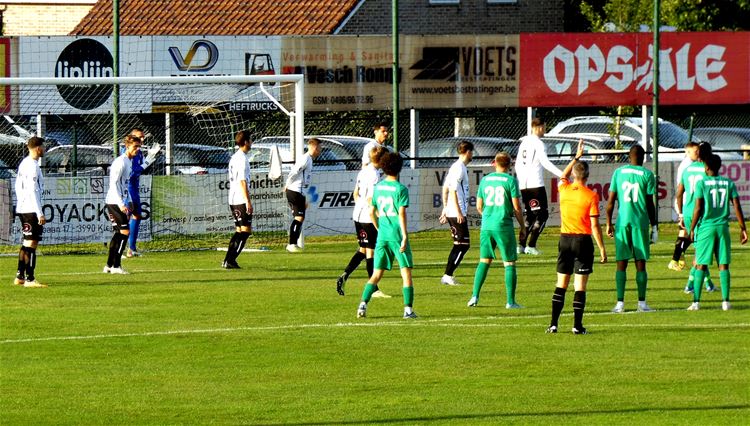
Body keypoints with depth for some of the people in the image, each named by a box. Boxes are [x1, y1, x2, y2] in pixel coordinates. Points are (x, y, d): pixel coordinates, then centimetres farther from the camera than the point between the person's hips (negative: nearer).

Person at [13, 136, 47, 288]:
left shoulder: (24, 163, 15)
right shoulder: (32, 166, -15)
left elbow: (18, 186, 21)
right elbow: (32, 191, -20)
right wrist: (40, 213, -20)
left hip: (22, 209, 10)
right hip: (31, 210, -10)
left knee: (27, 243, 16)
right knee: (31, 243, -9)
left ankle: (20, 276, 20)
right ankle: (29, 279, -11)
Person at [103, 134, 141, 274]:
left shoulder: (130, 161, 15)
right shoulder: (121, 162, -15)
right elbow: (114, 184, -20)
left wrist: (129, 202, 21)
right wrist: (121, 204, -24)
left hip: (121, 202, 10)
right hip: (115, 202, -10)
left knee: (119, 233, 11)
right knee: (124, 231, -12)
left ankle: (109, 266, 16)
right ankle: (116, 266, -12)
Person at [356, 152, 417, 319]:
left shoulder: (378, 188, 8)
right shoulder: (400, 189, -8)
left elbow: (372, 212, 13)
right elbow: (401, 213, -14)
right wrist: (405, 236, -14)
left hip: (382, 235, 5)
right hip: (397, 234, -5)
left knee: (377, 273, 9)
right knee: (406, 272, 2)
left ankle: (363, 304, -5)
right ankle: (408, 309, -3)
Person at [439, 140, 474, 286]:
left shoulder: (455, 167, 16)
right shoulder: (460, 168, -13)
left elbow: (445, 189, 21)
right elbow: (453, 190, -20)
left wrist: (445, 208, 25)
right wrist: (459, 212, -20)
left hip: (451, 212, 10)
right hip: (457, 213, -10)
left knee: (459, 245, 13)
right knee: (463, 245, -7)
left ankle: (448, 276, 12)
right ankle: (448, 276, -9)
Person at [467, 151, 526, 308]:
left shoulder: (485, 180, 7)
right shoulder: (511, 180, -5)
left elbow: (479, 206, 13)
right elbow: (517, 207, -7)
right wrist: (522, 226, 5)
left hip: (486, 226, 4)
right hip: (504, 227, -4)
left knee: (484, 261, 13)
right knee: (509, 263, 3)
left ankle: (475, 296, 5)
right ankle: (510, 301, 1)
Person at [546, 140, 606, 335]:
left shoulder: (564, 190, 0)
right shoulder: (591, 196, -10)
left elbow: (563, 175, 26)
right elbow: (594, 226, -11)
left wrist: (576, 157, 32)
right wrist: (602, 249, -4)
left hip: (565, 239, 3)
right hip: (583, 241, -3)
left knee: (561, 285, 9)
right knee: (580, 286, -1)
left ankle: (554, 324, 5)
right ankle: (577, 325, -3)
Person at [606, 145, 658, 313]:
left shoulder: (618, 173, 5)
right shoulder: (647, 175, -2)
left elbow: (611, 201, 5)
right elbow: (650, 203, -2)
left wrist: (609, 224, 12)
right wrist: (654, 225, 6)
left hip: (622, 222, 2)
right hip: (640, 222, -2)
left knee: (621, 263, 4)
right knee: (640, 263, 4)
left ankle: (620, 303, -1)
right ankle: (642, 303, 4)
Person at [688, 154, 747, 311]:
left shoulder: (701, 183, -5)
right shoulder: (729, 183, 4)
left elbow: (698, 208, -9)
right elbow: (737, 207, 1)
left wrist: (692, 229, 0)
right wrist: (743, 228, 6)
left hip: (706, 227, -2)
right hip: (723, 227, 2)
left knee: (701, 265, 2)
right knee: (723, 265, 5)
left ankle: (696, 302, -2)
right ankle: (725, 301, 0)